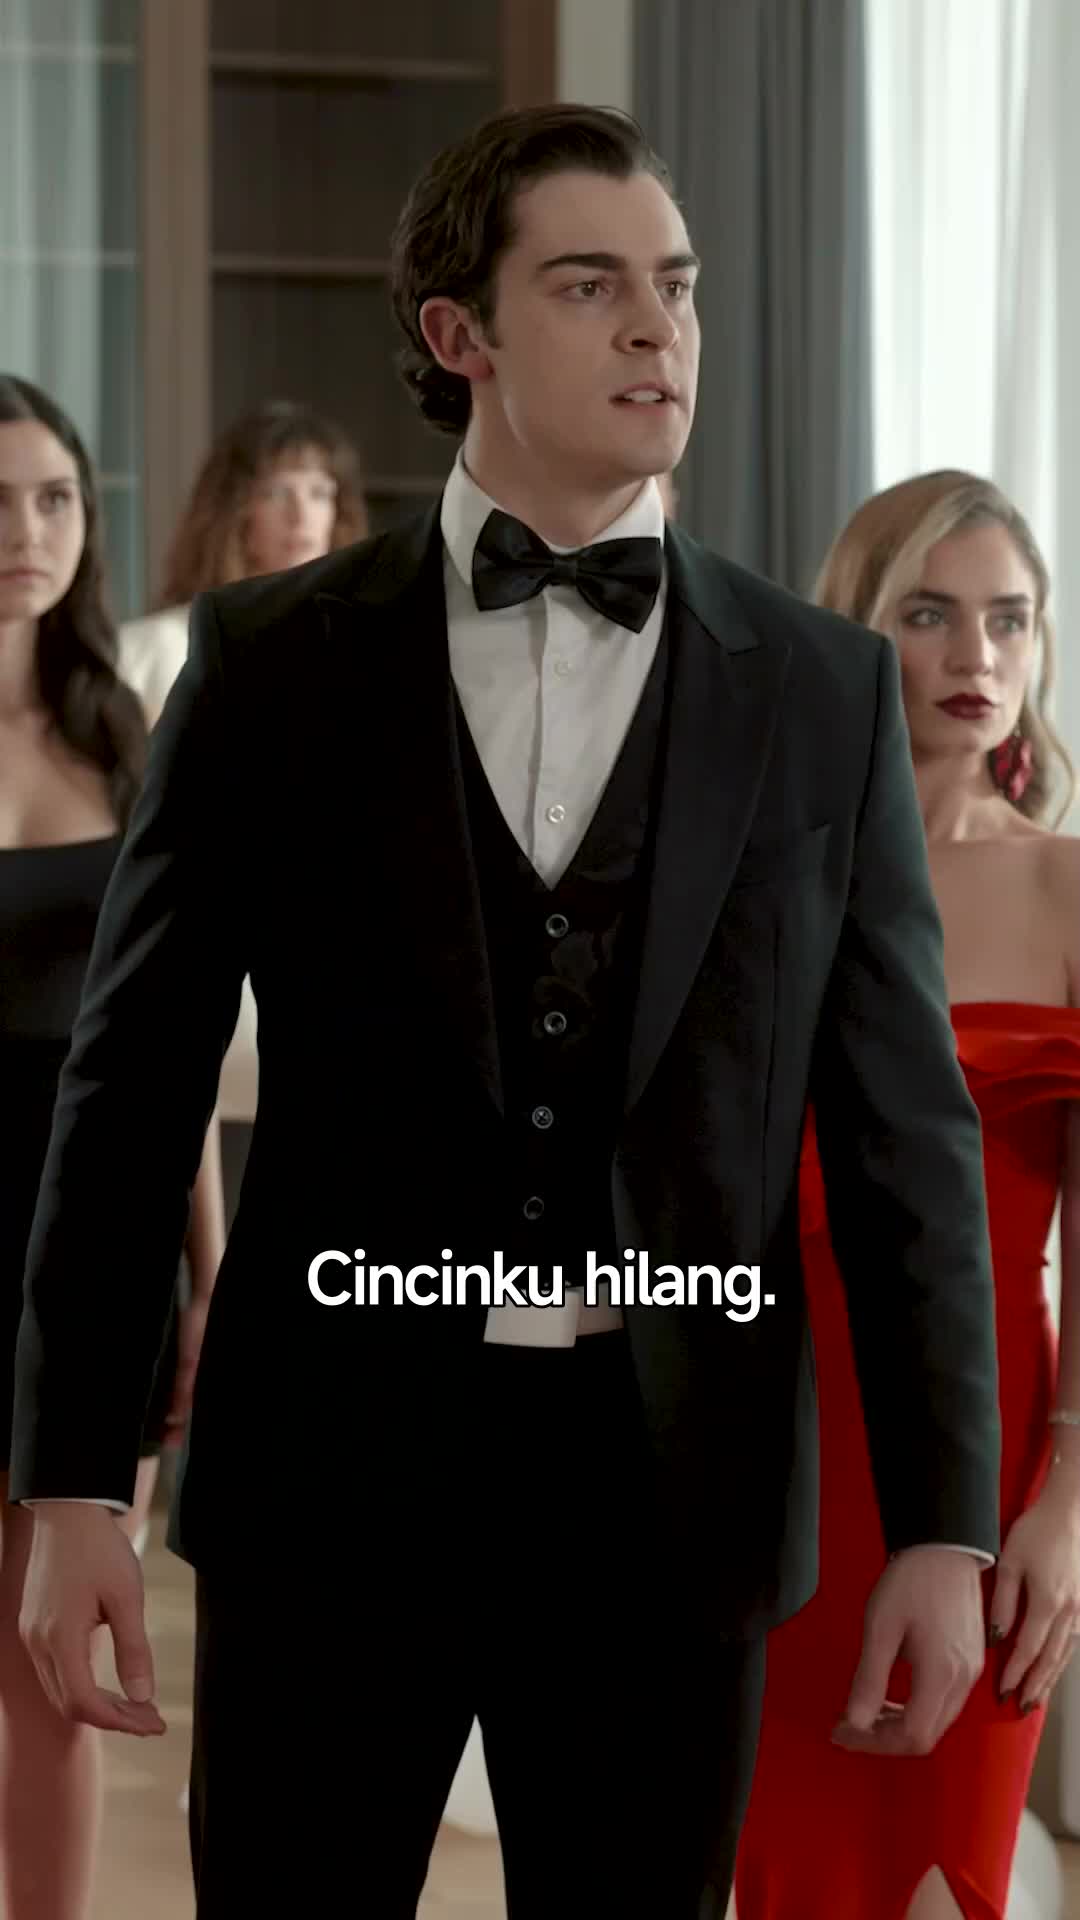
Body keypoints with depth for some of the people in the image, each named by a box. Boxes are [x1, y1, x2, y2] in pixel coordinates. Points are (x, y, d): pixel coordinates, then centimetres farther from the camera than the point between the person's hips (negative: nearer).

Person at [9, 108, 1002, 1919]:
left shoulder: (824, 691, 4)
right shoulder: (271, 661, 1)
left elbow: (905, 1121, 4)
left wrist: (942, 1523, -1)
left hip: (674, 1491, 1)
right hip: (339, 1474, -1)